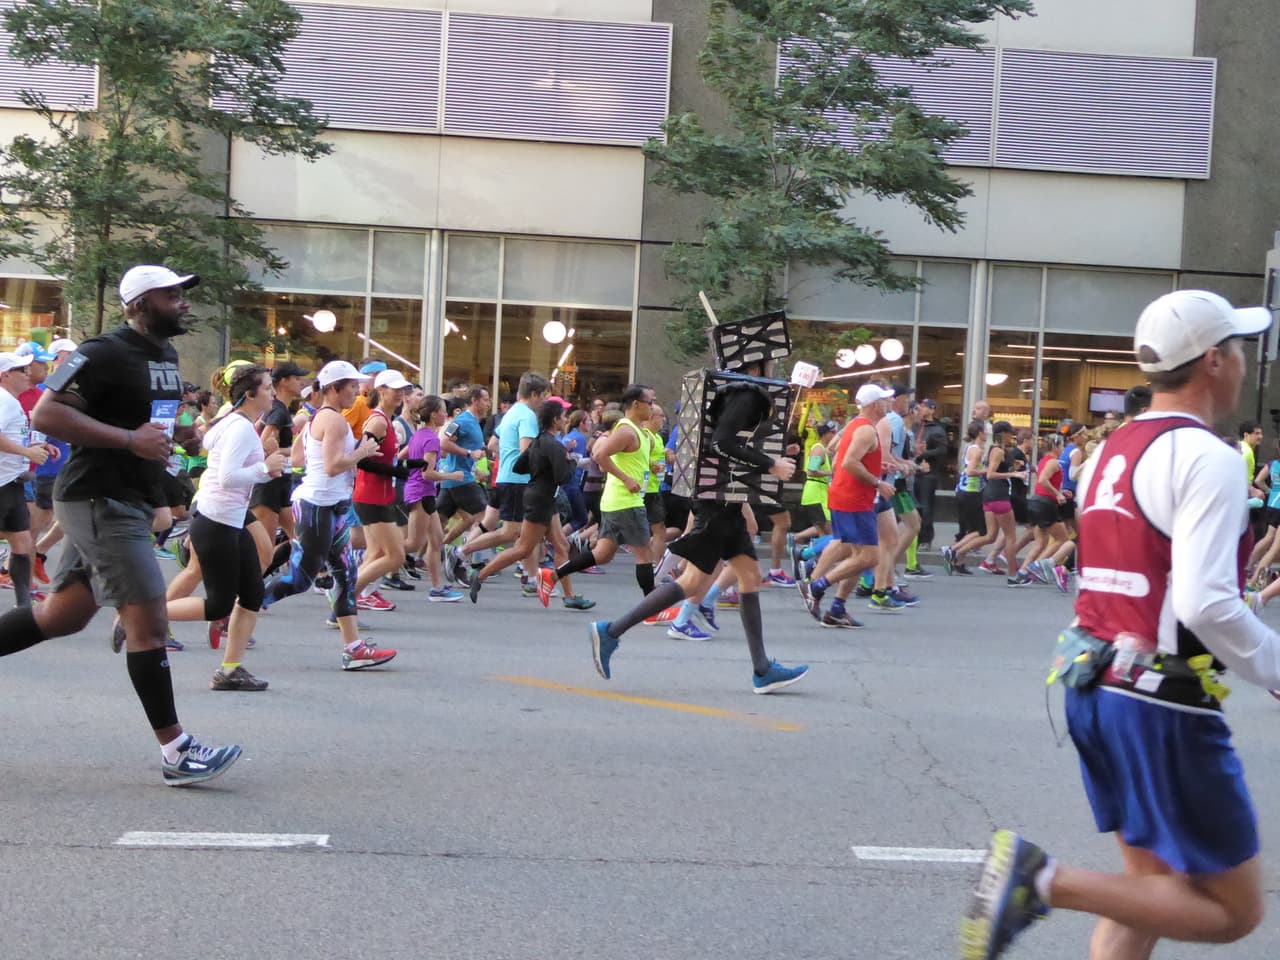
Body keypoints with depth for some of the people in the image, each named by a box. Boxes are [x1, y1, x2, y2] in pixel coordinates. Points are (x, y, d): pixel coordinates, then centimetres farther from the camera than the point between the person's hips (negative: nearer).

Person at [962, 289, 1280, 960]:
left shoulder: (1110, 452, 12)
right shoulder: (1207, 458, -14)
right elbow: (1206, 603, -22)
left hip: (1093, 686, 9)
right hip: (1165, 704, -8)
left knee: (1152, 888, 19)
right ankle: (1046, 880, -10)